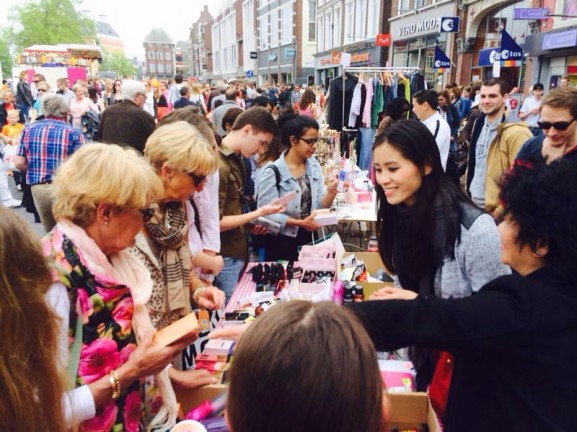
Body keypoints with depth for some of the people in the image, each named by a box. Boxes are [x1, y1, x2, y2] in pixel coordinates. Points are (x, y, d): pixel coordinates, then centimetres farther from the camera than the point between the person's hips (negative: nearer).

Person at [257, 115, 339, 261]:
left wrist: (331, 192, -17)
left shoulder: (314, 166, 2)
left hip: (309, 239, 5)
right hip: (282, 243, -5)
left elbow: (319, 205, 1)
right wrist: (299, 223, -20)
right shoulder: (274, 171, -16)